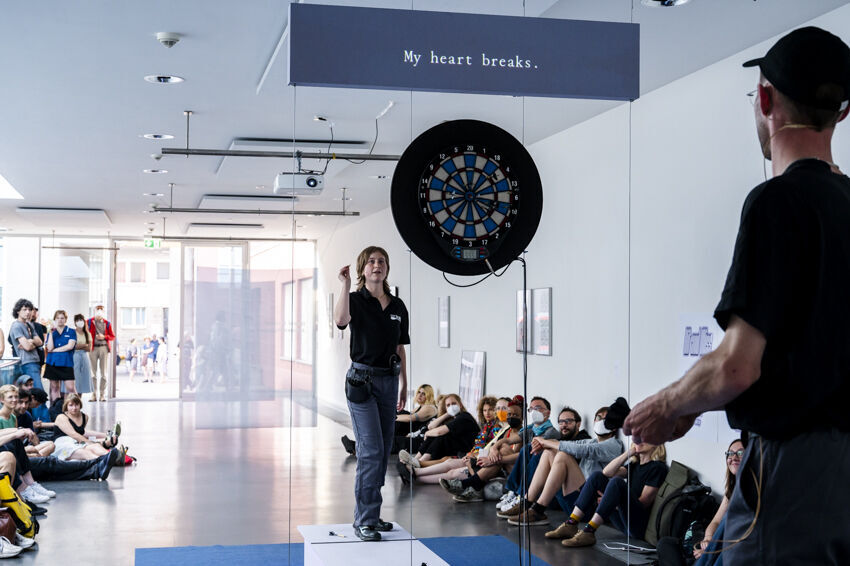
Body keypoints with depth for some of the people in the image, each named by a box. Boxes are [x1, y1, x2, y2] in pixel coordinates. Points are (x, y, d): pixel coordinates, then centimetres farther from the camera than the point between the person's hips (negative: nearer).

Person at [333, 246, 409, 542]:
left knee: (383, 450, 8)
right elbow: (340, 320, -28)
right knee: (371, 450, -12)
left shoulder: (397, 306, 11)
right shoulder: (355, 300, -4)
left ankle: (370, 514, 18)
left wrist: (403, 384, 15)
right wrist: (345, 285, -28)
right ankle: (364, 521, -8)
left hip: (389, 381, 6)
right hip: (362, 380, -6)